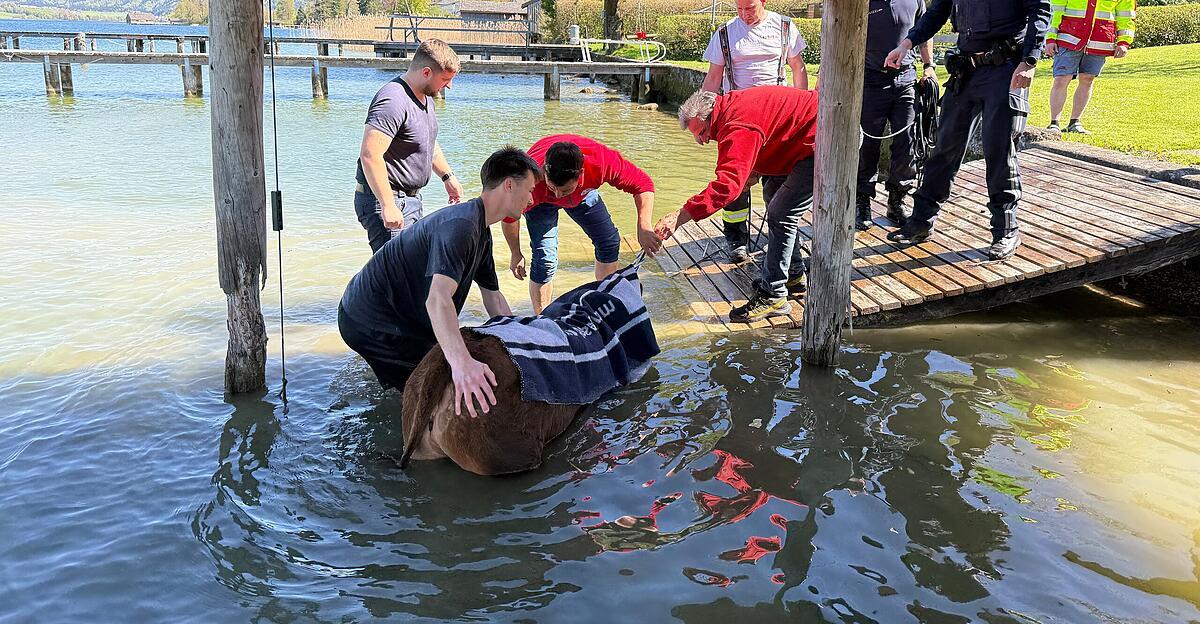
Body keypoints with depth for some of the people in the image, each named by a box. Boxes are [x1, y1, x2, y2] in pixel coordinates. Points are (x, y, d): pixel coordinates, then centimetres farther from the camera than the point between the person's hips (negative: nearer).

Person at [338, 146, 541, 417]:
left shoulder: (481, 233, 9)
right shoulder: (461, 225, -27)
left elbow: (494, 298, 16)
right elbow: (438, 299, -43)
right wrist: (461, 362, -56)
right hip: (371, 322, -11)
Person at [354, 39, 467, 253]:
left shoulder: (425, 96, 11)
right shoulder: (393, 101, -23)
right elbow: (370, 155, -31)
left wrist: (448, 176, 28)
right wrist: (388, 206, -33)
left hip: (412, 199, 10)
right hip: (384, 198, -10)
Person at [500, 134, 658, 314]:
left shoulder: (602, 161, -44)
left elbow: (643, 184, -30)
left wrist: (644, 227, -42)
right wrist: (516, 255, -10)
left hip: (583, 192, 3)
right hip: (541, 200, -3)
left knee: (609, 242, 1)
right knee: (545, 260, -16)